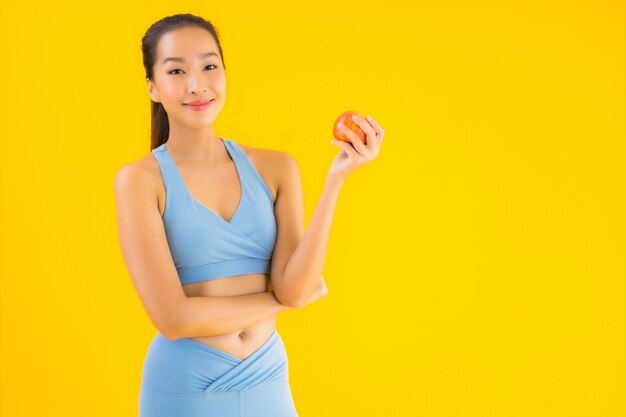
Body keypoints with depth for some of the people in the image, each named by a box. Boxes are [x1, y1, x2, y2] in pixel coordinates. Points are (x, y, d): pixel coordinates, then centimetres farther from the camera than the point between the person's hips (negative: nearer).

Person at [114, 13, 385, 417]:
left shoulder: (276, 167, -1)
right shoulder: (139, 179, -11)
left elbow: (293, 287, -11)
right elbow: (173, 317, -17)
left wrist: (337, 179, -16)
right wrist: (283, 298, -8)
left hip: (269, 380, 3)